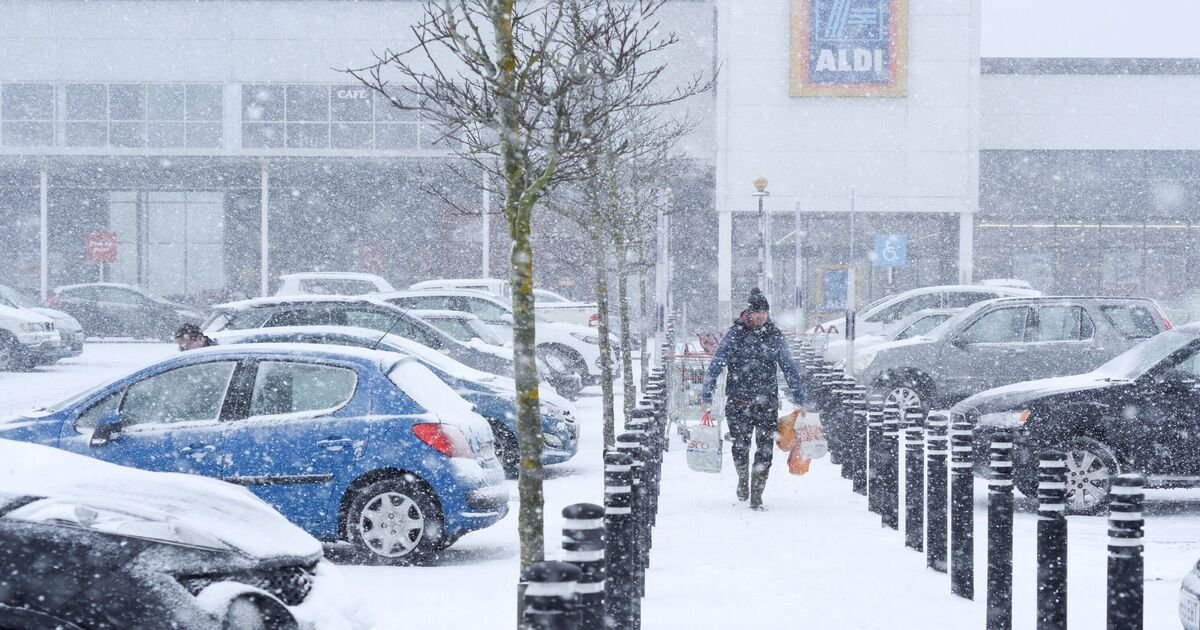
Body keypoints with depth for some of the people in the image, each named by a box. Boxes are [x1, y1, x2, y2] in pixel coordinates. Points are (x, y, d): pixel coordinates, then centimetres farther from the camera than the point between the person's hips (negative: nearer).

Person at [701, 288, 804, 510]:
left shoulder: (775, 336, 6)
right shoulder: (735, 334, -2)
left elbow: (790, 369, 13)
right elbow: (716, 365, -4)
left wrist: (799, 400, 11)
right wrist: (706, 397, -11)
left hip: (767, 402, 1)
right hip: (738, 401, -1)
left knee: (765, 448, -6)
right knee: (740, 446, 6)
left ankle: (756, 495, 0)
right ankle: (743, 479, 36)